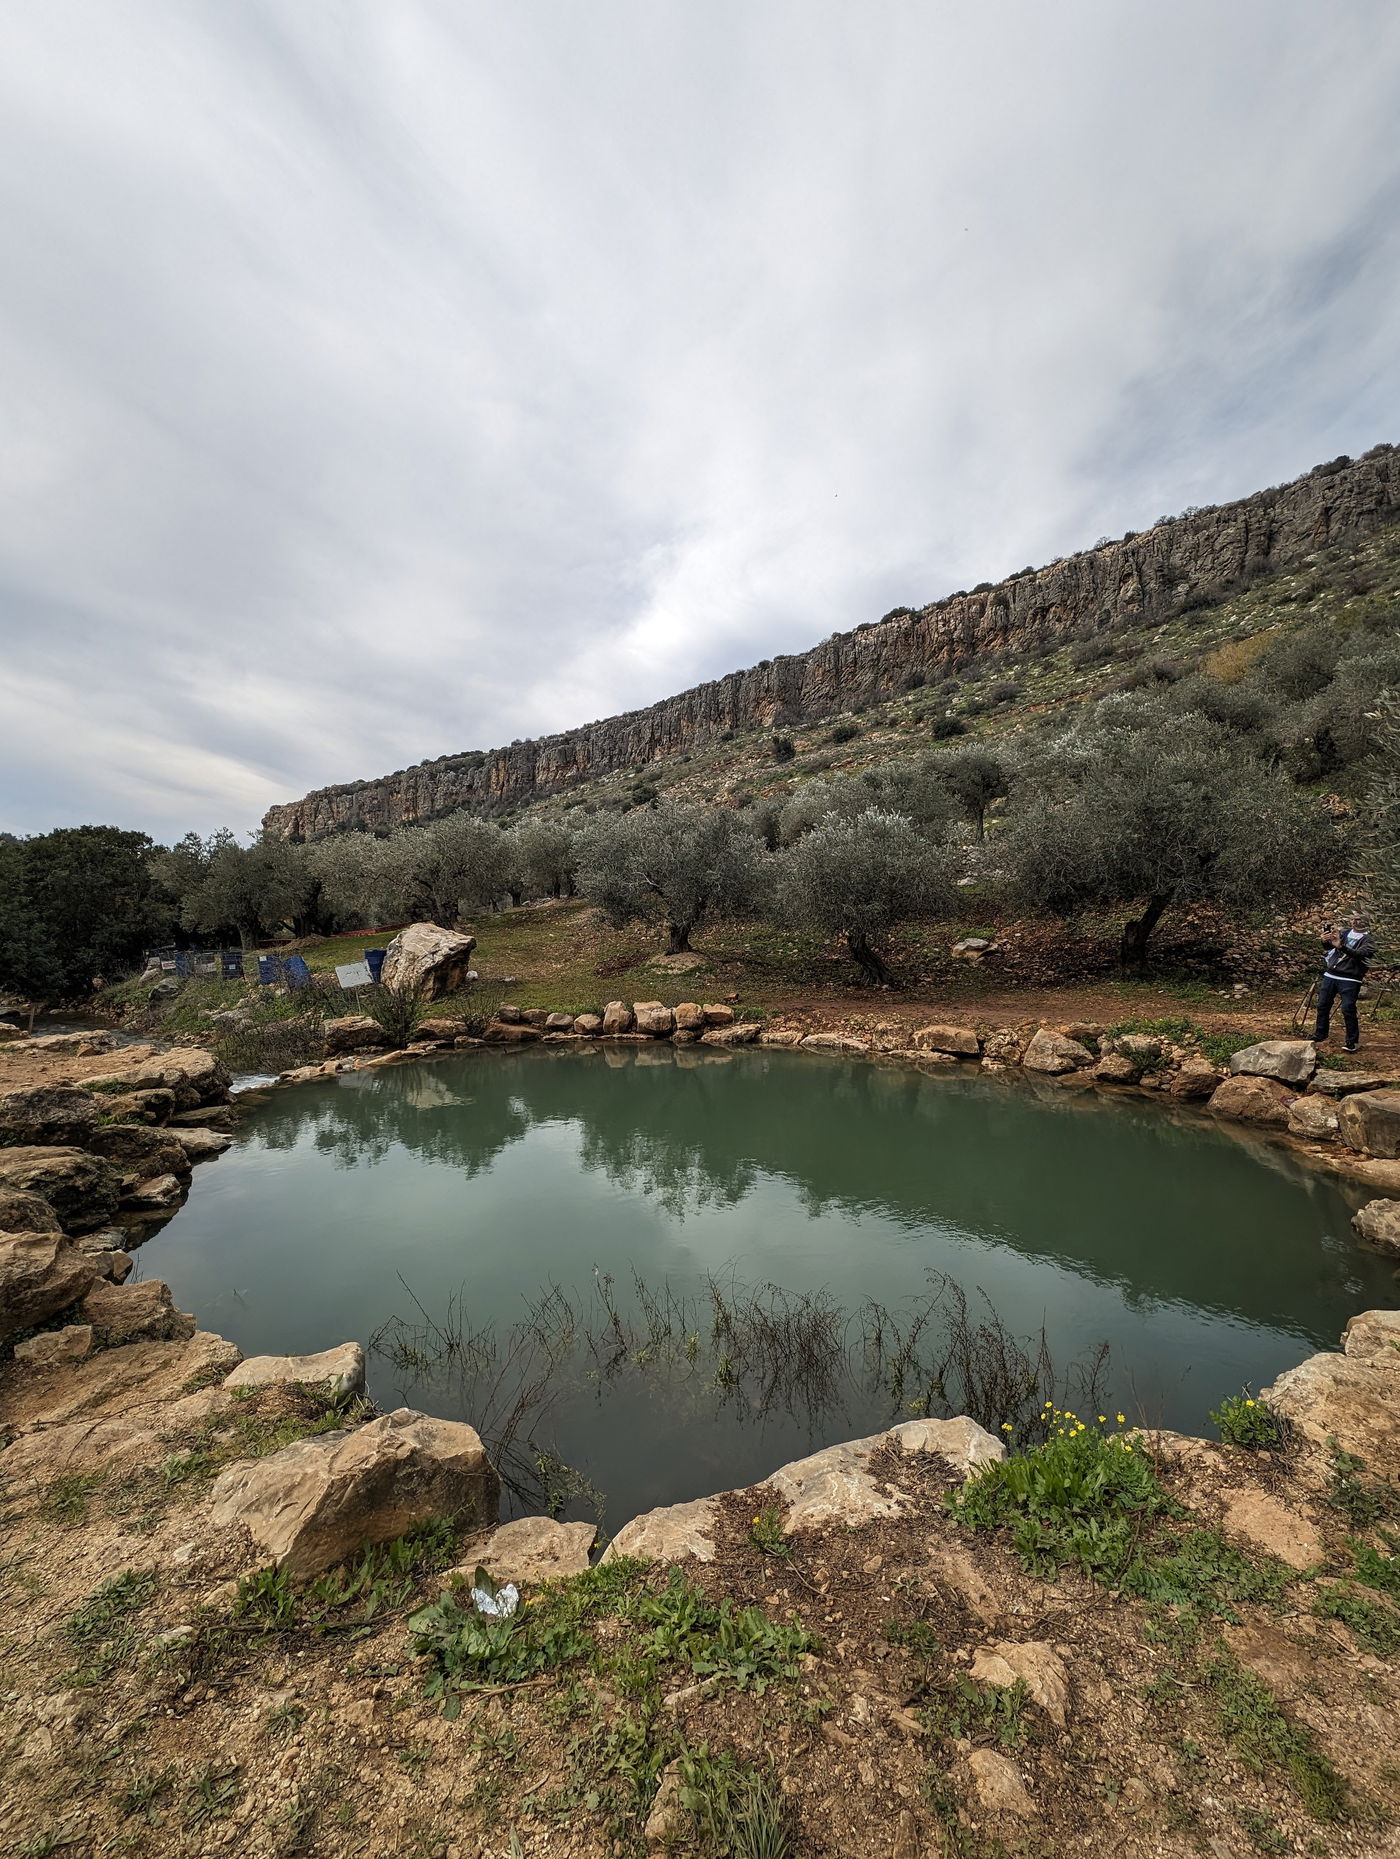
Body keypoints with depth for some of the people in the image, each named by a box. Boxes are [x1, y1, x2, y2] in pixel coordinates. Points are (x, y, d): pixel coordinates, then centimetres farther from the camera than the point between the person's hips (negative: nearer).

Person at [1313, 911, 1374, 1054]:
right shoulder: (1344, 932, 11)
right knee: (1322, 1006, 9)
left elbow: (1362, 954, -20)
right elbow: (1328, 946, 2)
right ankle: (1319, 1037, 21)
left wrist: (1341, 946, -35)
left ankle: (1352, 1042, 5)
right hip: (1330, 975, 5)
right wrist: (1325, 940, -21)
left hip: (1349, 979, -4)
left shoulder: (1366, 938, -3)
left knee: (1348, 1010, -7)